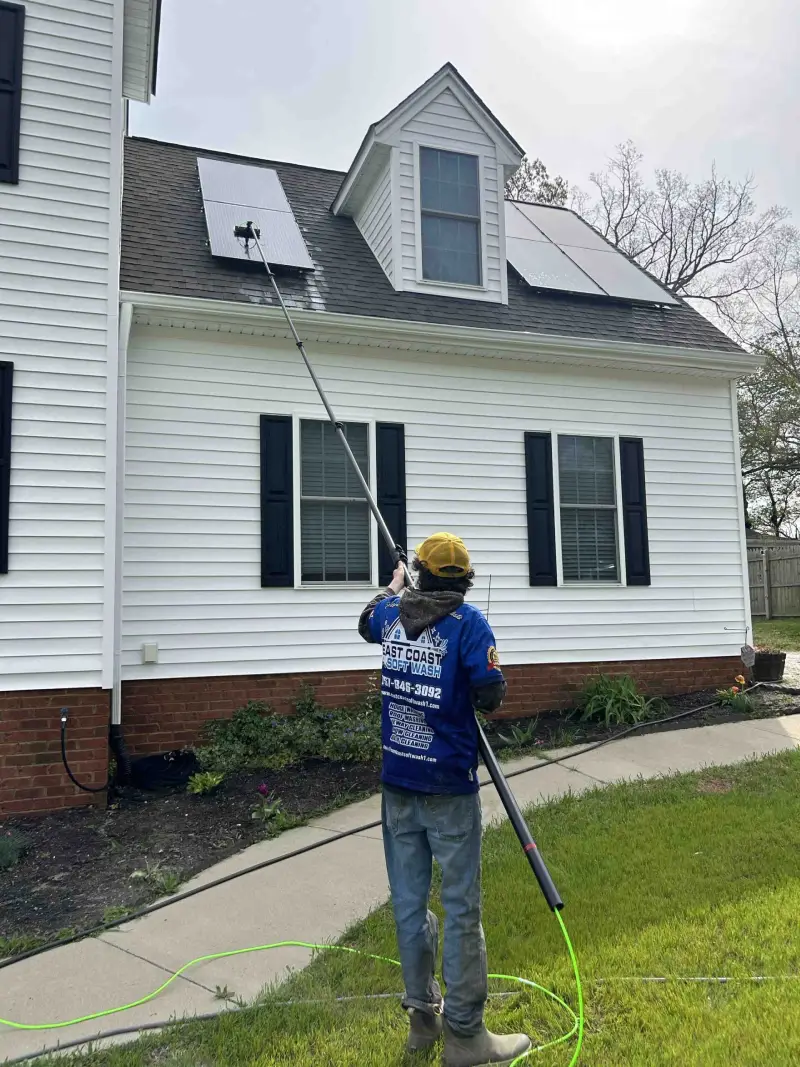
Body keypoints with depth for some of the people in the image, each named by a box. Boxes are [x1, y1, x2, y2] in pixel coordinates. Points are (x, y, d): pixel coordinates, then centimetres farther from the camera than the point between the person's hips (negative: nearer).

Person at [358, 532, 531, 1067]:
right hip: (449, 786, -5)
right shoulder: (468, 622, -12)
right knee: (461, 907, 5)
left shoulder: (391, 613, 4)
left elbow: (366, 622, 27)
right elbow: (491, 696, -15)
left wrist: (392, 587, 44)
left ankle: (423, 1016, 29)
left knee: (409, 901, 15)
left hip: (398, 784, 5)